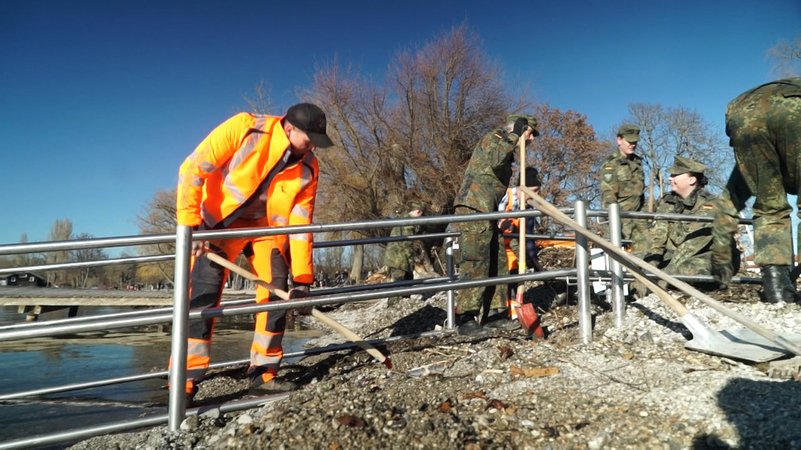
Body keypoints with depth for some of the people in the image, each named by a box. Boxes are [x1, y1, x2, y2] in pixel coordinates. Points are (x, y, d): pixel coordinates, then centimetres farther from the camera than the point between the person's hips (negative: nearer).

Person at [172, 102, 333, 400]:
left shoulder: (308, 169, -12)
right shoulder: (244, 128, -24)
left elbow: (300, 223, -10)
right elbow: (192, 169, -22)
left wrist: (301, 277, -14)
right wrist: (189, 225, -28)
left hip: (267, 225, 4)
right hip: (220, 220, -4)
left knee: (278, 294, -6)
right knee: (203, 292, -16)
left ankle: (263, 374, 8)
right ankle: (185, 381, -7)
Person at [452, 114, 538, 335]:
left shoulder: (506, 147, 27)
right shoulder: (493, 137, -2)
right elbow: (496, 160, -25)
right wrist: (515, 135, -13)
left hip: (485, 210, 10)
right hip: (473, 207, -10)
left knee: (490, 264, 8)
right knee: (475, 263, -13)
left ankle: (482, 315, 12)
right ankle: (466, 318, -12)